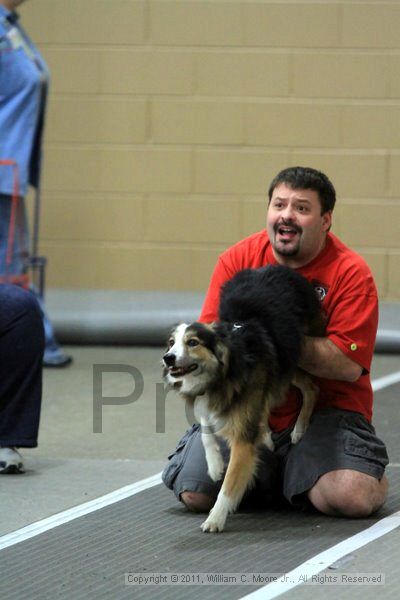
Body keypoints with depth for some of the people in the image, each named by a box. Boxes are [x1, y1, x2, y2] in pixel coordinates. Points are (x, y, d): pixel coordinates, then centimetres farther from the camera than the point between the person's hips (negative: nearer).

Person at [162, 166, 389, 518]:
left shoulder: (351, 273, -10)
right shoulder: (238, 260, 1)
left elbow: (349, 365, -18)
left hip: (325, 410, -3)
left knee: (349, 497, -28)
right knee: (196, 493, -14)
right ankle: (268, 476, 17)